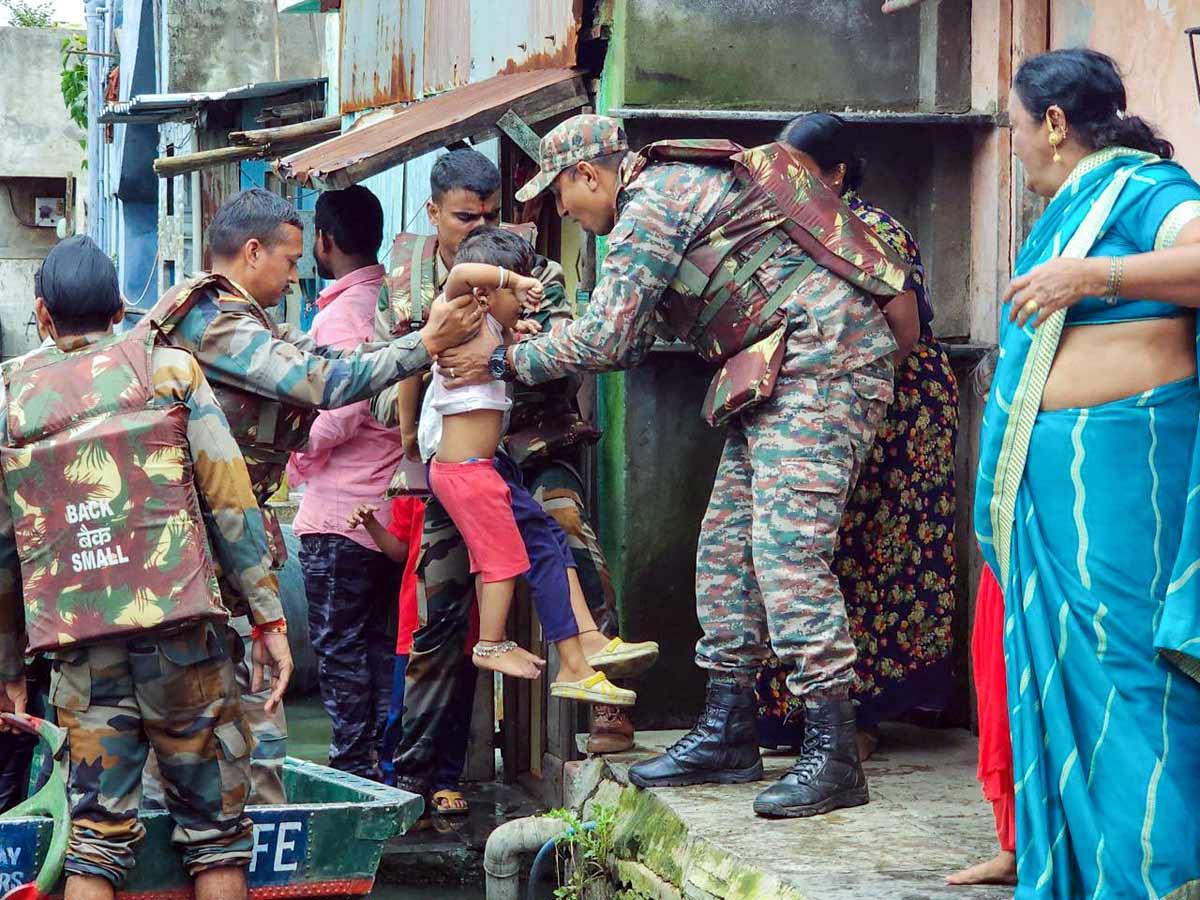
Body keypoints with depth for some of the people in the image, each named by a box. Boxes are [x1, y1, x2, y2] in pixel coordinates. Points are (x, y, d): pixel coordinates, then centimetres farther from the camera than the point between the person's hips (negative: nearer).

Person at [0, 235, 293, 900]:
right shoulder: (168, 367, 6)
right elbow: (229, 501, -1)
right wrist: (269, 618, 1)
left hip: (79, 645, 2)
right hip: (180, 623, -1)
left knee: (95, 839, 5)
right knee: (214, 830, 5)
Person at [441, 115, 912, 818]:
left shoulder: (654, 201, -10)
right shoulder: (671, 190, 22)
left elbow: (606, 341, -11)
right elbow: (630, 343, 26)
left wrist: (505, 361, 1)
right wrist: (544, 340, 26)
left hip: (820, 363, -11)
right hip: (779, 378, 11)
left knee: (786, 550, -17)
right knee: (727, 547, 10)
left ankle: (834, 753, -19)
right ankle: (728, 734, 15)